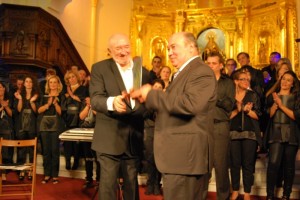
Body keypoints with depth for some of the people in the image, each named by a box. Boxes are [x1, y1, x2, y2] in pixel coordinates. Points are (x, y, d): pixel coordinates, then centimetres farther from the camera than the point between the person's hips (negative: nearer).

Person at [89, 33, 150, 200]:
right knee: (108, 183, 0)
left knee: (132, 184, 17)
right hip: (110, 138, -3)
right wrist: (112, 102, -36)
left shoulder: (143, 71, 7)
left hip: (134, 138, 4)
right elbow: (95, 99, -16)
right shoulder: (99, 68, -3)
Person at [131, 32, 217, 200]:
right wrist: (148, 98, 4)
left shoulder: (201, 72, -14)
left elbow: (190, 104, -30)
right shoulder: (185, 72, 19)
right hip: (180, 154, 10)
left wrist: (151, 94, -22)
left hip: (186, 155, -10)